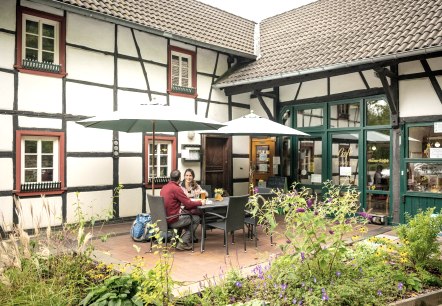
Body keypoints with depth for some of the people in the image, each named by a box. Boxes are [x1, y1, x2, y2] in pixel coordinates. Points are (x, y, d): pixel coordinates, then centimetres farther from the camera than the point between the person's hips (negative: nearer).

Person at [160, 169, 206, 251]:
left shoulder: (164, 187, 7)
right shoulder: (176, 188, -18)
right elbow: (188, 204, -16)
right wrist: (200, 202, 0)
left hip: (164, 218, 9)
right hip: (172, 221, -8)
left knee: (186, 214, 27)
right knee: (196, 219, 8)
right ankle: (182, 243, 6)